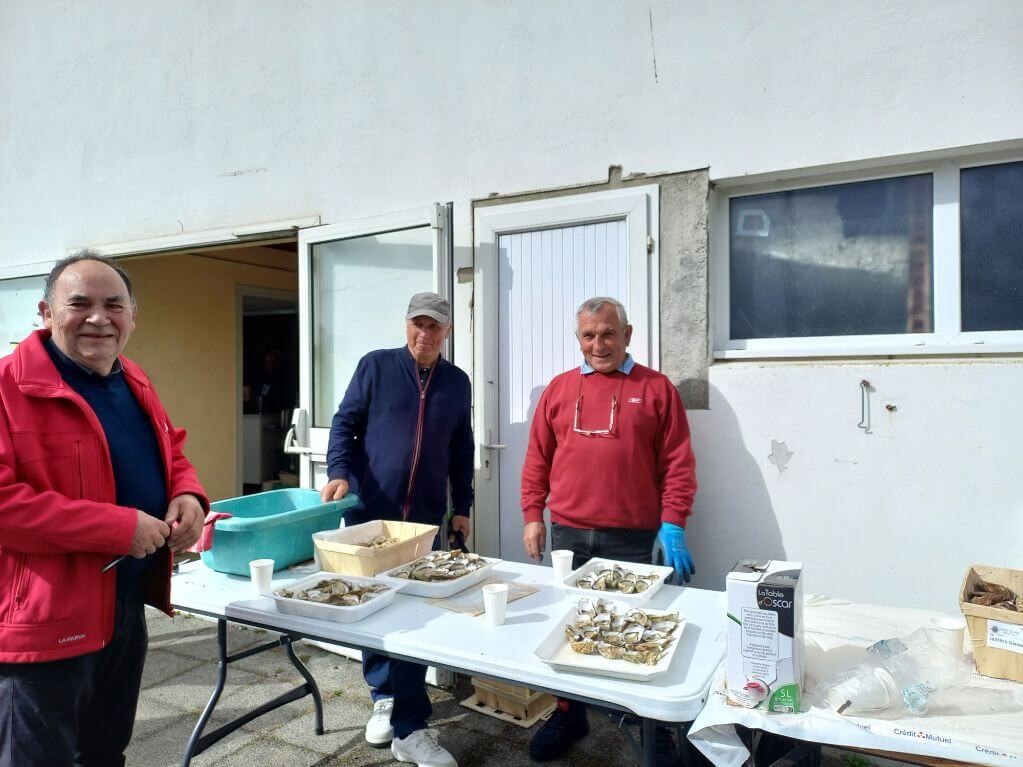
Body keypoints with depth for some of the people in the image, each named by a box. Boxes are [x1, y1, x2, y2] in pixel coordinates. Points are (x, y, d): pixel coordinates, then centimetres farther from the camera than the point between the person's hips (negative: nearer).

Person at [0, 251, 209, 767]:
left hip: (129, 607, 8)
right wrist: (120, 527, -26)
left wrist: (187, 496, -6)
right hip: (45, 619, -7)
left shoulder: (135, 383, 7)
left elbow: (170, 456, 16)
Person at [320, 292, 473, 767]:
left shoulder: (457, 382, 7)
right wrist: (339, 471, -17)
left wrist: (462, 507, 11)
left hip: (424, 518, 2)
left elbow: (461, 451, 12)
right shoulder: (375, 366, 0)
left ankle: (409, 728, 19)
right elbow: (345, 423, -1)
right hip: (369, 512, -1)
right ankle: (386, 695, 30)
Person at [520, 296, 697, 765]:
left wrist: (672, 524, -8)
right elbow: (537, 461, 9)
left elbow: (678, 464, -2)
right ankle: (569, 714, 32)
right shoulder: (559, 389, 7)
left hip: (632, 536, -2)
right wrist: (533, 516, 5)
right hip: (569, 533, 3)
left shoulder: (655, 388, 0)